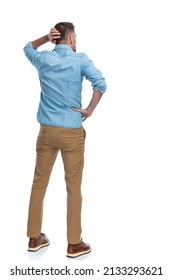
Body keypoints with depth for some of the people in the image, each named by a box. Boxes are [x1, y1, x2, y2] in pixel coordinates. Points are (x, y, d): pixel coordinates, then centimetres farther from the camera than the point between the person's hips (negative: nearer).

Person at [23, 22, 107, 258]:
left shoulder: (43, 59, 5)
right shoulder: (80, 59, -6)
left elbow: (27, 49, 28)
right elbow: (100, 84, -20)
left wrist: (46, 38, 13)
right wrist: (89, 110, -10)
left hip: (46, 130, 4)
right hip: (72, 132, -4)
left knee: (39, 183, 12)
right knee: (73, 187, 4)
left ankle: (34, 238, 23)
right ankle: (74, 244, 13)